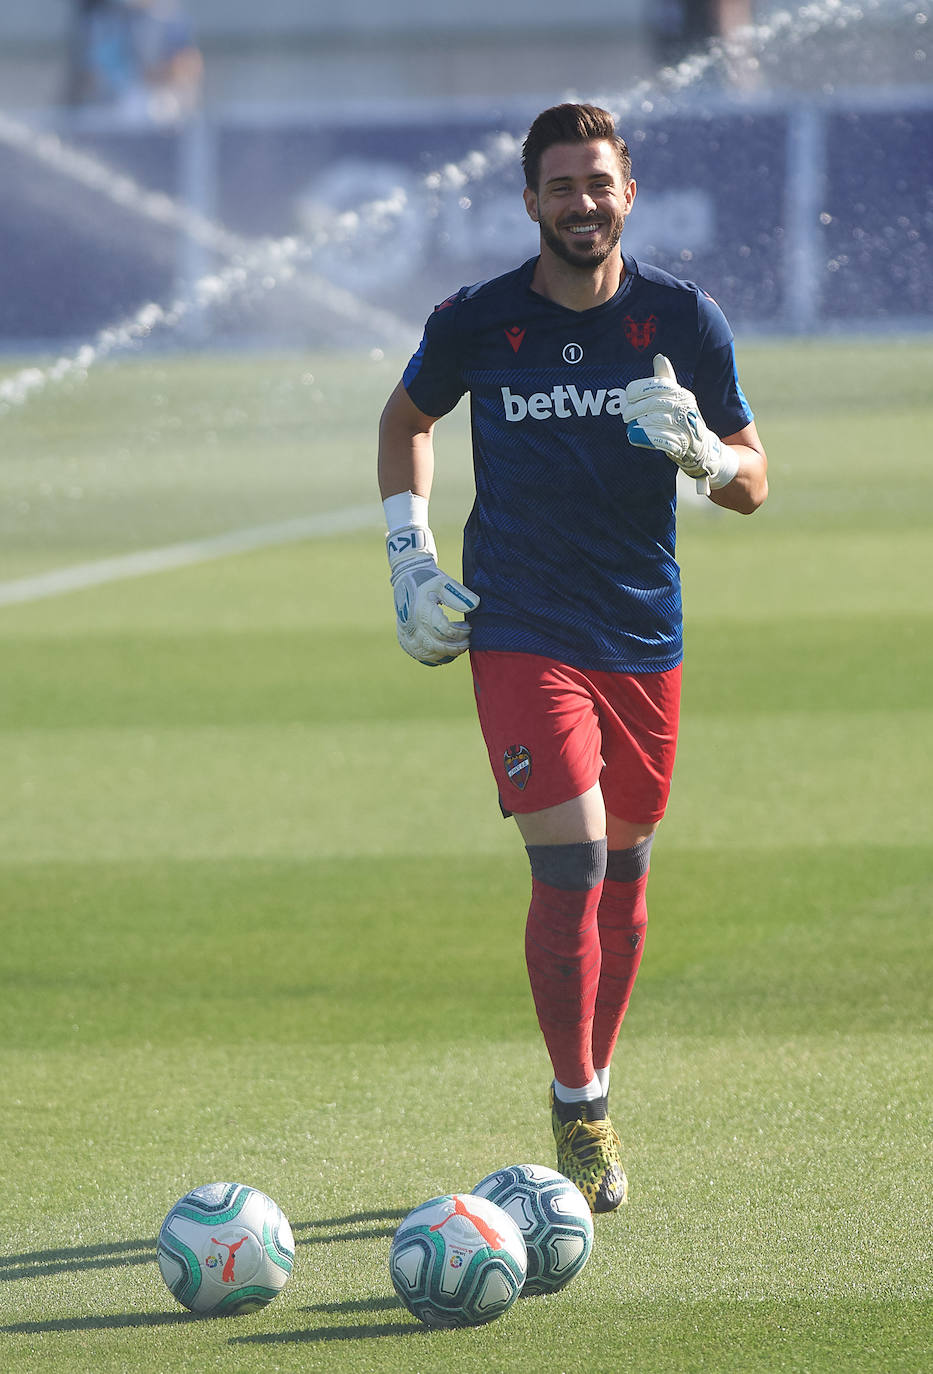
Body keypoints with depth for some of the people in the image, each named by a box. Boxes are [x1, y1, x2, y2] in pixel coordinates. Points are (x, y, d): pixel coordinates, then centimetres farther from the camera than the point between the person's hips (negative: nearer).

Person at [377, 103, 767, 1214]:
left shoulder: (684, 320, -2)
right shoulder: (475, 322, -5)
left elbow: (752, 484, 3)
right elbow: (406, 422, 16)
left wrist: (700, 449, -19)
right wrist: (410, 557, 6)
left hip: (644, 636, 3)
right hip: (519, 632, -3)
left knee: (622, 871, 10)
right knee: (569, 867, -14)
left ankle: (592, 1092, 26)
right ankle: (578, 1115, -3)